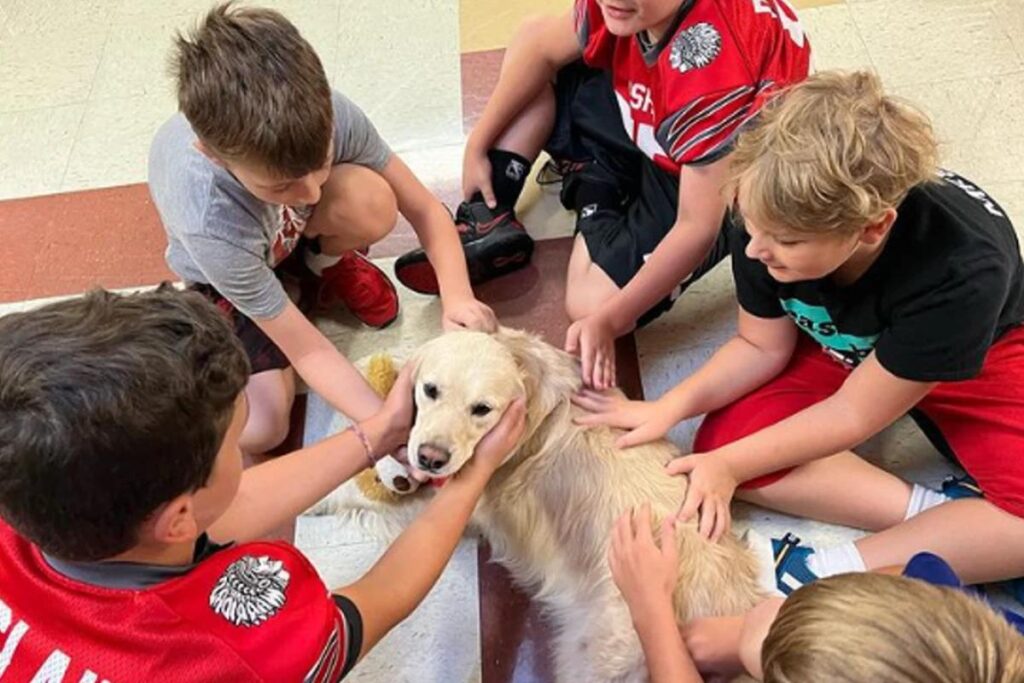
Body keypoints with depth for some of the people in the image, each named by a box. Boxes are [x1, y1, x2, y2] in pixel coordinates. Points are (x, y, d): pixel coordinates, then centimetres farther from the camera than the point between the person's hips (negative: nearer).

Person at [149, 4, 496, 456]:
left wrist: (457, 295, -41)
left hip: (295, 231, 2)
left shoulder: (326, 114, -35)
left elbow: (423, 208, -24)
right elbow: (306, 350, -33)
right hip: (224, 272, -2)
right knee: (259, 431, -19)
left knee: (371, 203, -34)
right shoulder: (209, 225, -43)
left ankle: (325, 265, 1)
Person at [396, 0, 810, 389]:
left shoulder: (713, 70, -40)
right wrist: (478, 147, -3)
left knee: (592, 304, -18)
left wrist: (606, 319, -32)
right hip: (648, 124, 7)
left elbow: (699, 226, -34)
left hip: (715, 180, -6)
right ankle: (490, 220, 5)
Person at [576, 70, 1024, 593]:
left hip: (979, 360, -3)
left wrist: (730, 465, -24)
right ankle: (939, 512, -16)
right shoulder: (776, 219, -28)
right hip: (840, 348, 4)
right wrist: (668, 408, -23)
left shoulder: (963, 273, -38)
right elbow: (761, 346, -10)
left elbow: (852, 414, -25)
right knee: (723, 437, -19)